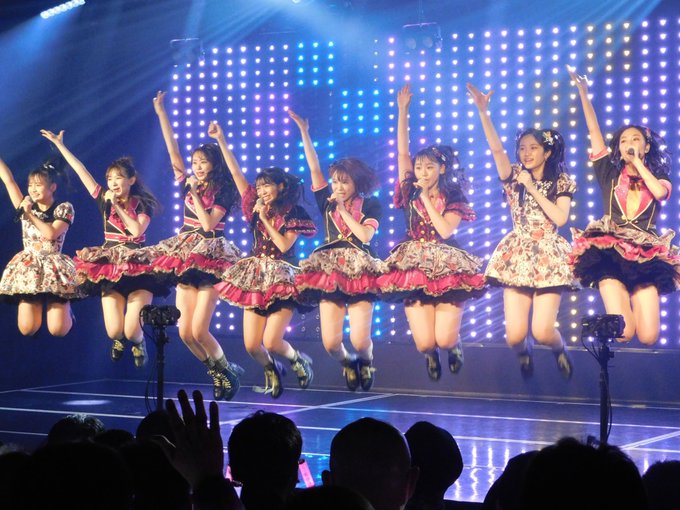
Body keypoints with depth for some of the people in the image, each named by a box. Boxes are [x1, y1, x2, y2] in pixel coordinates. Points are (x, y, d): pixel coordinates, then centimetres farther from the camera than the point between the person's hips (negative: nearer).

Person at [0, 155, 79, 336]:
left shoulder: (64, 208, -1)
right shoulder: (26, 205, 8)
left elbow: (51, 233, -16)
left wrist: (30, 214, -11)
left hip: (53, 269, -2)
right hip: (28, 268, 3)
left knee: (58, 330, -11)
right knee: (27, 329, -10)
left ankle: (64, 307, 24)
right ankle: (39, 304, 24)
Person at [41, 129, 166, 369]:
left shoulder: (143, 204, 0)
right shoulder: (104, 200, 6)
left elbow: (137, 230, -17)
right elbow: (80, 169, 6)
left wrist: (118, 206, -11)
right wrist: (59, 144, 6)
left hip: (138, 268, -2)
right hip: (111, 268, 2)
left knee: (132, 331, -16)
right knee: (114, 331, -10)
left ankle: (138, 342, 22)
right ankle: (119, 341, 29)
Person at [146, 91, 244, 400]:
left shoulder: (223, 192, -4)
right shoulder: (190, 185, 10)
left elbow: (208, 223, -17)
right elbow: (173, 153, 7)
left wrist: (195, 194, -13)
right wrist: (161, 113, 4)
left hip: (210, 261, -6)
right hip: (186, 261, 6)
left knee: (199, 330, -12)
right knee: (185, 332, 0)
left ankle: (229, 372, 9)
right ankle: (219, 374, 17)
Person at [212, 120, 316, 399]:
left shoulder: (294, 214, -3)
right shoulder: (256, 208, 9)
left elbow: (284, 245, -14)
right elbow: (236, 173, 7)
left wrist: (264, 217, -11)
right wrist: (221, 141, 4)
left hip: (281, 280, -5)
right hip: (255, 279, 5)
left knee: (271, 341, -15)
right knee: (251, 345, -2)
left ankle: (300, 361, 15)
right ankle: (271, 370, 28)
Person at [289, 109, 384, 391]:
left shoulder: (370, 206, 4)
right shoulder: (327, 203, 11)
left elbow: (364, 235, -11)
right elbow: (314, 168, 6)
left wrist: (343, 209, -7)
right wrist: (304, 132, 1)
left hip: (359, 272, -2)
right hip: (330, 272, 3)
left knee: (359, 340, -13)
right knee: (330, 342, -8)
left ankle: (366, 362, 23)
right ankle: (347, 363, 28)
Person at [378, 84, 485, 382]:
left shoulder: (453, 201, 3)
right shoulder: (410, 194, 7)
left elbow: (445, 230, -15)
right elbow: (402, 152, 2)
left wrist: (427, 199, -9)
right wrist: (402, 111, -3)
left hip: (447, 269, -1)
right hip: (414, 268, 1)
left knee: (445, 339, -12)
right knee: (424, 343, -11)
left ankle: (454, 347, 27)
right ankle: (431, 356, 28)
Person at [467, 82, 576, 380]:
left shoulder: (561, 183, 3)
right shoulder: (514, 177, 8)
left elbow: (560, 218, -12)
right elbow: (496, 148, -8)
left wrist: (533, 189, -10)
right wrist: (482, 112, -19)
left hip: (548, 258, -2)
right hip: (517, 257, 2)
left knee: (542, 332, -13)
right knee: (514, 336, -9)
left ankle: (560, 349, 24)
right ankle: (523, 353, 29)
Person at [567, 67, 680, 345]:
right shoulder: (610, 174, 14)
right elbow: (593, 129, 7)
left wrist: (638, 162, 1)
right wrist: (583, 91, 2)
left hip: (646, 256, 1)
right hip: (610, 252, -1)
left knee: (648, 337, -10)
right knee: (623, 333, -18)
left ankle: (632, 302, 22)